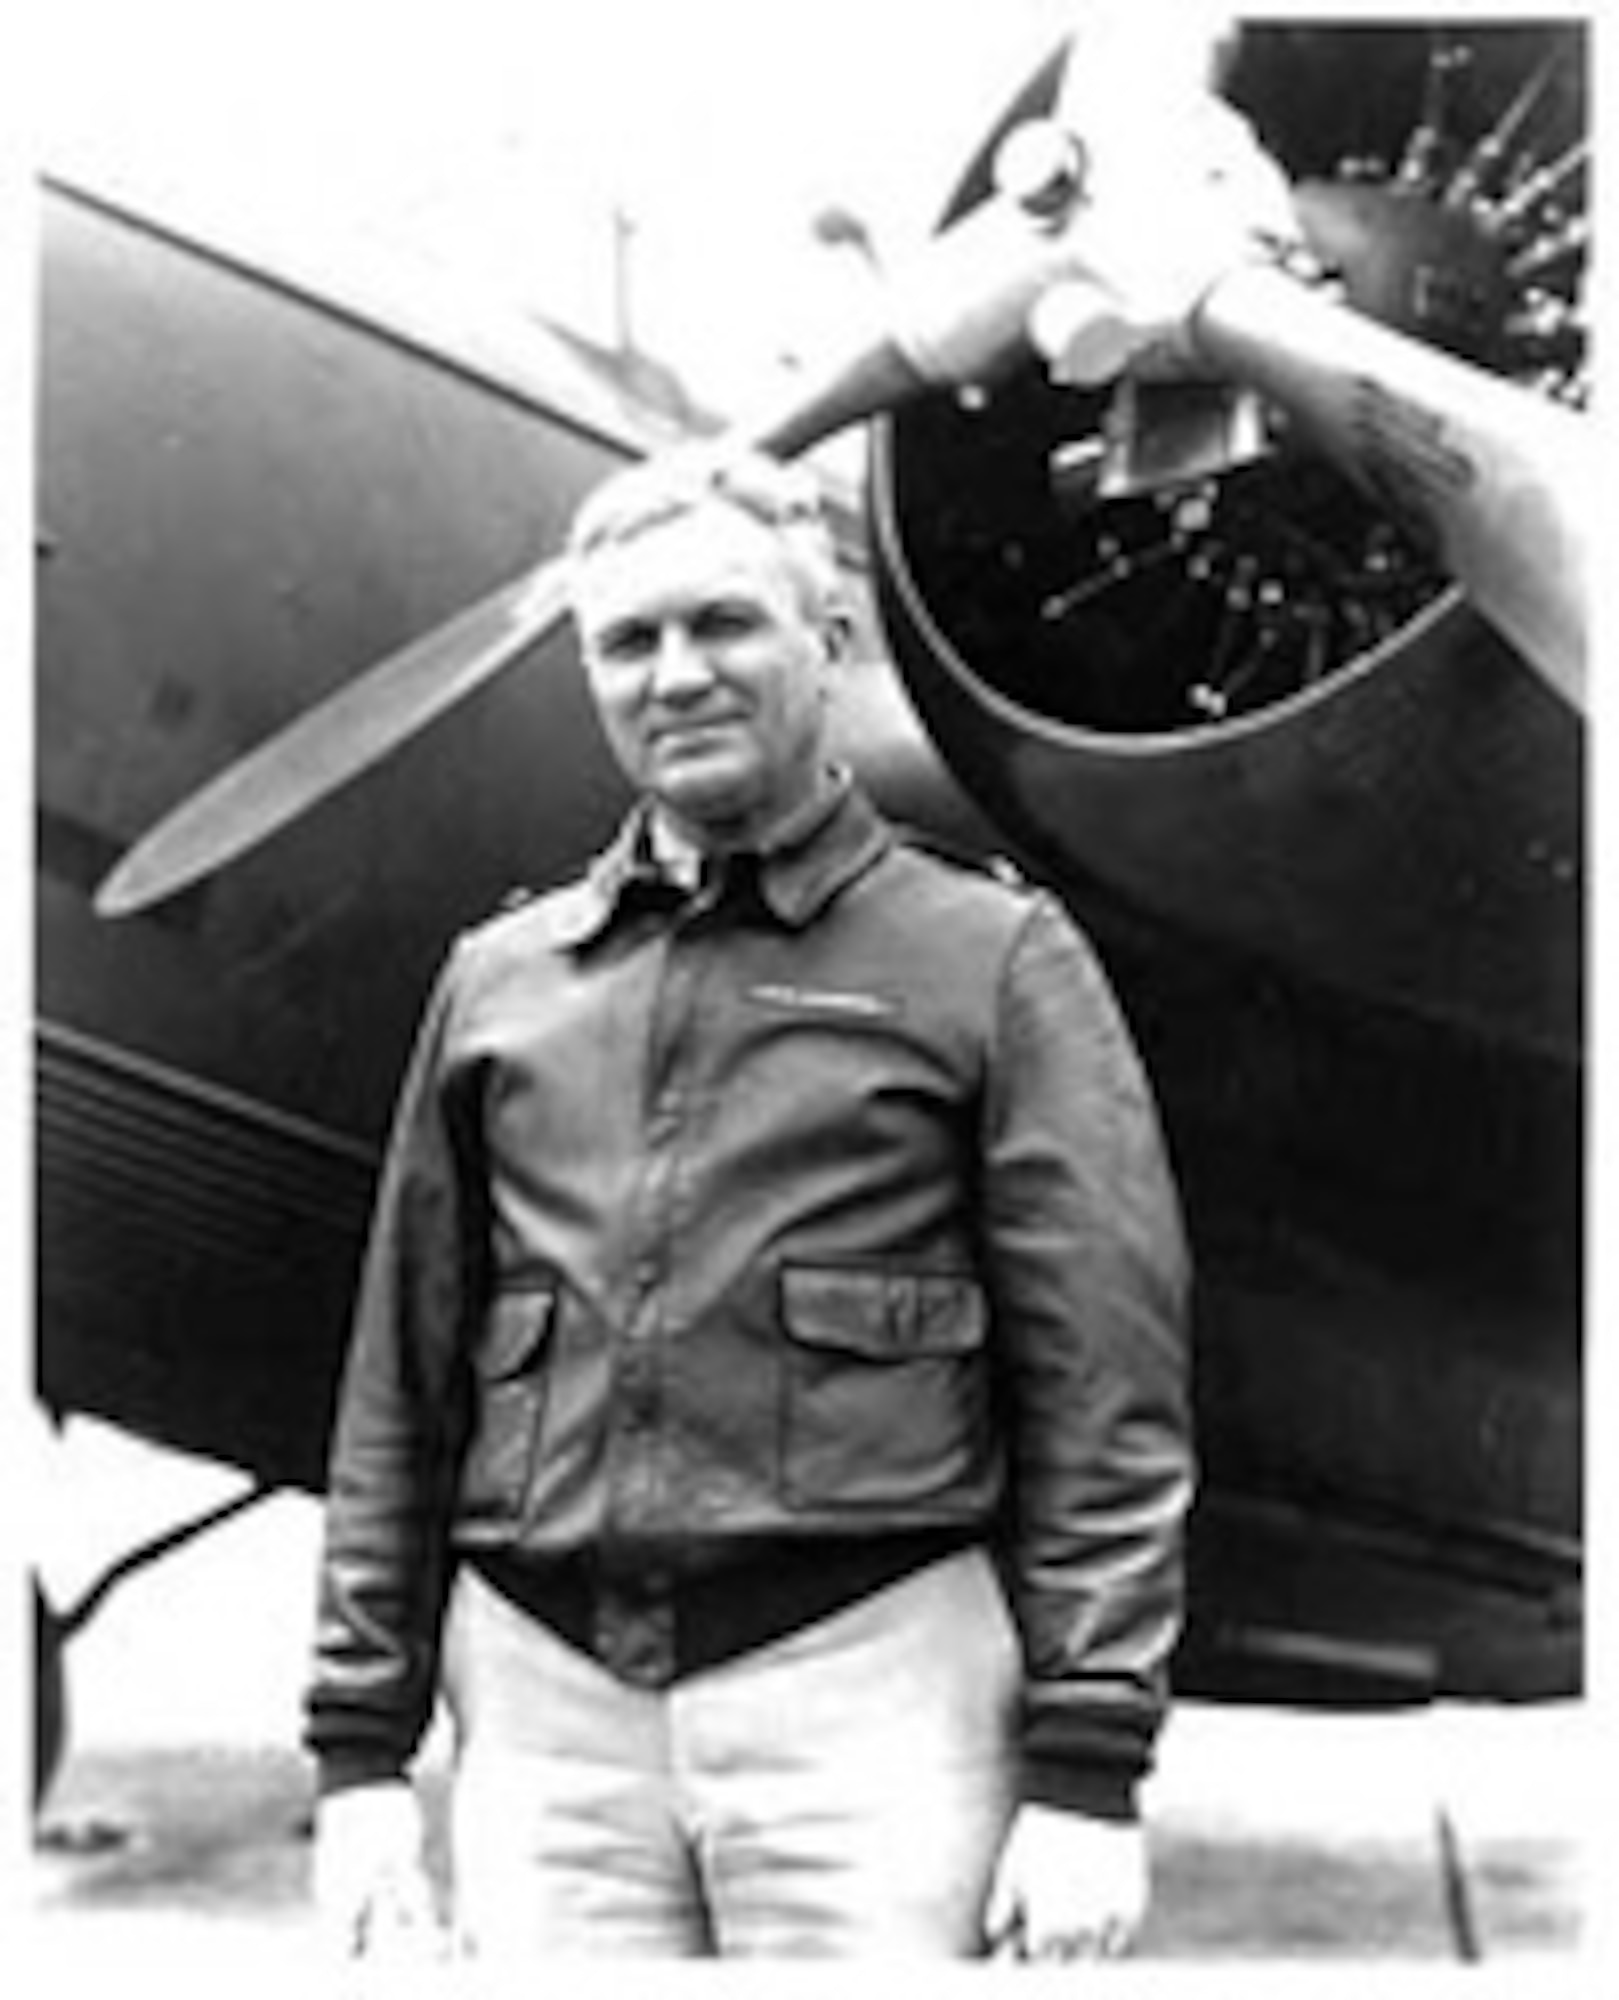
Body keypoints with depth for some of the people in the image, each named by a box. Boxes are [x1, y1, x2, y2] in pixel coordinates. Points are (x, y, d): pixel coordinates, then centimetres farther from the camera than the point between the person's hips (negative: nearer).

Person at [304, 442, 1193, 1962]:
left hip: (869, 1679, -3)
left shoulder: (993, 960, 4)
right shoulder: (498, 980, 14)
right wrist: (362, 1752, 9)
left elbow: (1107, 1401, -2)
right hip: (544, 1697, 3)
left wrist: (1085, 1777, -9)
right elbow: (401, 1394, 15)